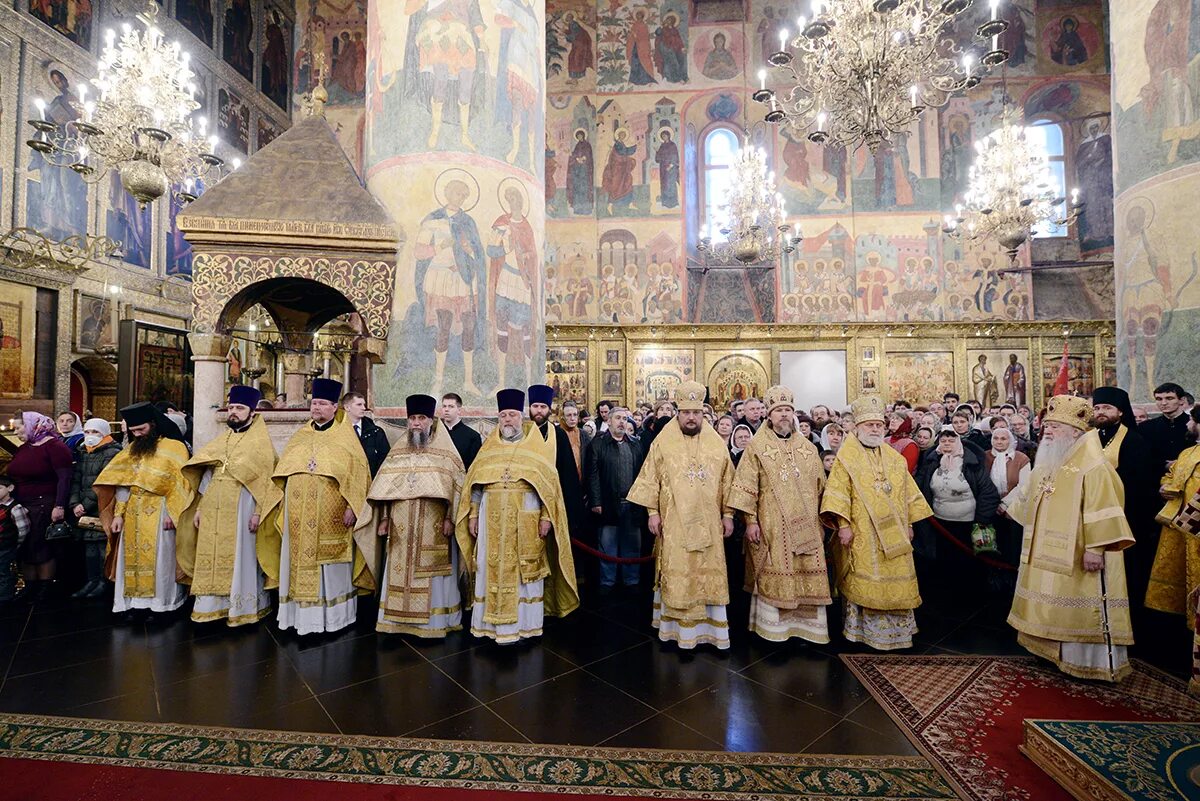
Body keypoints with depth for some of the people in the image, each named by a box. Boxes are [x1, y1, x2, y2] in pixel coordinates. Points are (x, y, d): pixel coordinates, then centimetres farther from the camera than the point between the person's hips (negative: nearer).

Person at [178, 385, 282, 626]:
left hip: (241, 511, -5)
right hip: (214, 511, 6)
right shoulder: (220, 440, 13)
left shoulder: (260, 442, -4)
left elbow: (266, 480, -9)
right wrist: (199, 507, 9)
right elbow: (207, 474, 15)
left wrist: (258, 513, -16)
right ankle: (214, 605, 21)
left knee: (240, 559, 1)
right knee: (212, 558, 10)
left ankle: (242, 608, 12)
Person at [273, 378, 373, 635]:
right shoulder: (300, 436, 13)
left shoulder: (345, 435, 0)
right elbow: (282, 473, 17)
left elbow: (358, 472, -6)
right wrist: (285, 507, 10)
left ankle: (332, 615, 15)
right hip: (299, 514, 4)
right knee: (300, 561, 8)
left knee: (330, 563, 3)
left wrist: (351, 506, -13)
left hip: (331, 514, -4)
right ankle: (301, 613, 20)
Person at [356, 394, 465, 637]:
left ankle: (433, 622, 13)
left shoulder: (446, 451, -1)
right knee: (399, 572, 7)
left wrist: (449, 518, -10)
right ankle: (398, 620, 18)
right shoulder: (398, 451, 10)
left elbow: (457, 485, -4)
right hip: (401, 528, 3)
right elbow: (384, 487, 11)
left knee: (431, 575, 2)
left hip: (433, 528, -3)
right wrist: (384, 517, 5)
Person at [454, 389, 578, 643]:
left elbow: (548, 484, -1)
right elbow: (475, 483, 11)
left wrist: (546, 517, -9)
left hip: (525, 518, -2)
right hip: (492, 518, 3)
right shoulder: (489, 447, 11)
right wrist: (473, 515, 4)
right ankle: (492, 622, 19)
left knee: (524, 571, 4)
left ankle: (524, 624, 16)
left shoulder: (536, 447, 3)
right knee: (492, 569, 6)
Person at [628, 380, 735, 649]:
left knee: (710, 574, 9)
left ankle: (712, 629, 21)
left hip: (708, 522, 2)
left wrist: (727, 514, 5)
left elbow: (727, 480, 8)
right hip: (674, 522, -2)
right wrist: (652, 512, -5)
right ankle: (678, 628, 16)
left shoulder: (716, 442, 5)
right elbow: (650, 478, -1)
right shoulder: (663, 441, -2)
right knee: (677, 574, 3)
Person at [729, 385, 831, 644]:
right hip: (771, 527, -4)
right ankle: (773, 630, 14)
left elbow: (819, 488, 15)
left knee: (807, 576, 6)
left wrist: (820, 522, 13)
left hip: (806, 527, 4)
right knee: (774, 577, 1)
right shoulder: (756, 446, -2)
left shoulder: (808, 448, 11)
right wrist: (750, 521, -10)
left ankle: (806, 627, 20)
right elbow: (746, 486, -5)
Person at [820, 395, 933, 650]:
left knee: (896, 582, 10)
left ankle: (895, 629, 25)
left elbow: (908, 493, 16)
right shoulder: (847, 457, -5)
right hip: (862, 536, -5)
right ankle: (863, 630, 13)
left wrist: (908, 524, 12)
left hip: (894, 535, 5)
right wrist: (843, 525, -17)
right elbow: (837, 493, -11)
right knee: (863, 583, 0)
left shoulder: (895, 459, 12)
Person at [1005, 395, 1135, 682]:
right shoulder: (1048, 462, 9)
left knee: (1081, 608, 1)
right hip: (1047, 551, 9)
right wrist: (1012, 508, 37)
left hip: (1077, 553, -8)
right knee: (1053, 604, 18)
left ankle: (1093, 662, 14)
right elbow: (1030, 493, 26)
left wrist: (1095, 548, -25)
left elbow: (1101, 508, -22)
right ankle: (1055, 648, 31)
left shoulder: (1092, 466, -17)